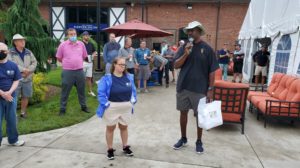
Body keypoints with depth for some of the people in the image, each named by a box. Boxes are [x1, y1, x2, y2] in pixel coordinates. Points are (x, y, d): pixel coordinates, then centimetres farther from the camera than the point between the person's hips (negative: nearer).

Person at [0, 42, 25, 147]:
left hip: (11, 97, 2)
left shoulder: (13, 65, 1)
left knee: (12, 120, 12)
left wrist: (9, 92, -13)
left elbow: (16, 81, 2)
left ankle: (13, 140, 27)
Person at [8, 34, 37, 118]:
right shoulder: (10, 53, -3)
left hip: (27, 79, 4)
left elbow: (34, 62, 4)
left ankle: (23, 112, 25)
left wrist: (28, 71, -12)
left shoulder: (28, 52, 11)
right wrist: (23, 69, -18)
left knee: (26, 96, 10)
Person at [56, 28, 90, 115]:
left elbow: (84, 56, 17)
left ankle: (83, 106, 31)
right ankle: (62, 109, 19)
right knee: (65, 91, 6)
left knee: (81, 90, 15)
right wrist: (67, 63, 12)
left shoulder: (81, 44, 5)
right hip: (67, 72, -3)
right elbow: (59, 58, 6)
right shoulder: (63, 45, -3)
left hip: (80, 71, 3)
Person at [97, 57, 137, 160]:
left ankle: (125, 147, 34)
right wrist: (106, 104, -17)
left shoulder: (129, 77, 2)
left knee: (124, 127, 18)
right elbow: (101, 93, -14)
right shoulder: (107, 78, -14)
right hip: (111, 108, -4)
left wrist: (132, 101, 4)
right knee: (110, 128, 11)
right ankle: (110, 149, 25)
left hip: (126, 107, 4)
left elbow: (133, 90, 11)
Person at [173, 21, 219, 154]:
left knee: (199, 115, 8)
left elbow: (212, 71, -4)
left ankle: (199, 141, 25)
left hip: (200, 89, -3)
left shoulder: (207, 49, -5)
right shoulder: (184, 47, 3)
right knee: (183, 113, 12)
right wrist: (186, 54, -16)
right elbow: (176, 65, -2)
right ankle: (183, 138, 30)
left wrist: (210, 89, -8)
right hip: (183, 87, 3)